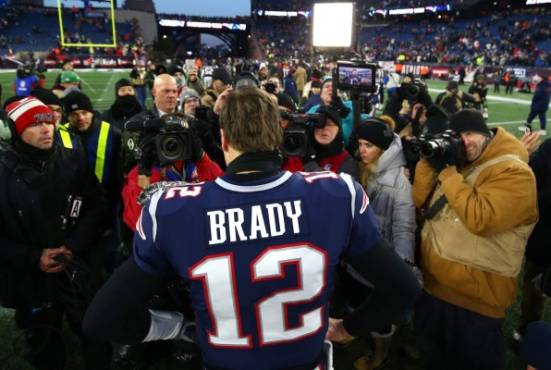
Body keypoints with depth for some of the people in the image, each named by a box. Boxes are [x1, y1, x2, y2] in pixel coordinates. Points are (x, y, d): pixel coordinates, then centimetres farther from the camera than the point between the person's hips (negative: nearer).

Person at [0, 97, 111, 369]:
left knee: (97, 336, 10)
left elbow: (98, 206, 0)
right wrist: (33, 258, -16)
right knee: (44, 347, 20)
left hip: (76, 270, 0)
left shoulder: (72, 161, -6)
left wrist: (75, 245, -11)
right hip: (28, 279, 0)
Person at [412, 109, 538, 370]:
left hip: (476, 295, -6)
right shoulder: (455, 161, 7)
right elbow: (421, 201, 4)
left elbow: (479, 219, -29)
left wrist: (447, 172, -23)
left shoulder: (514, 172, -17)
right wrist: (430, 162, -9)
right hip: (432, 282, 7)